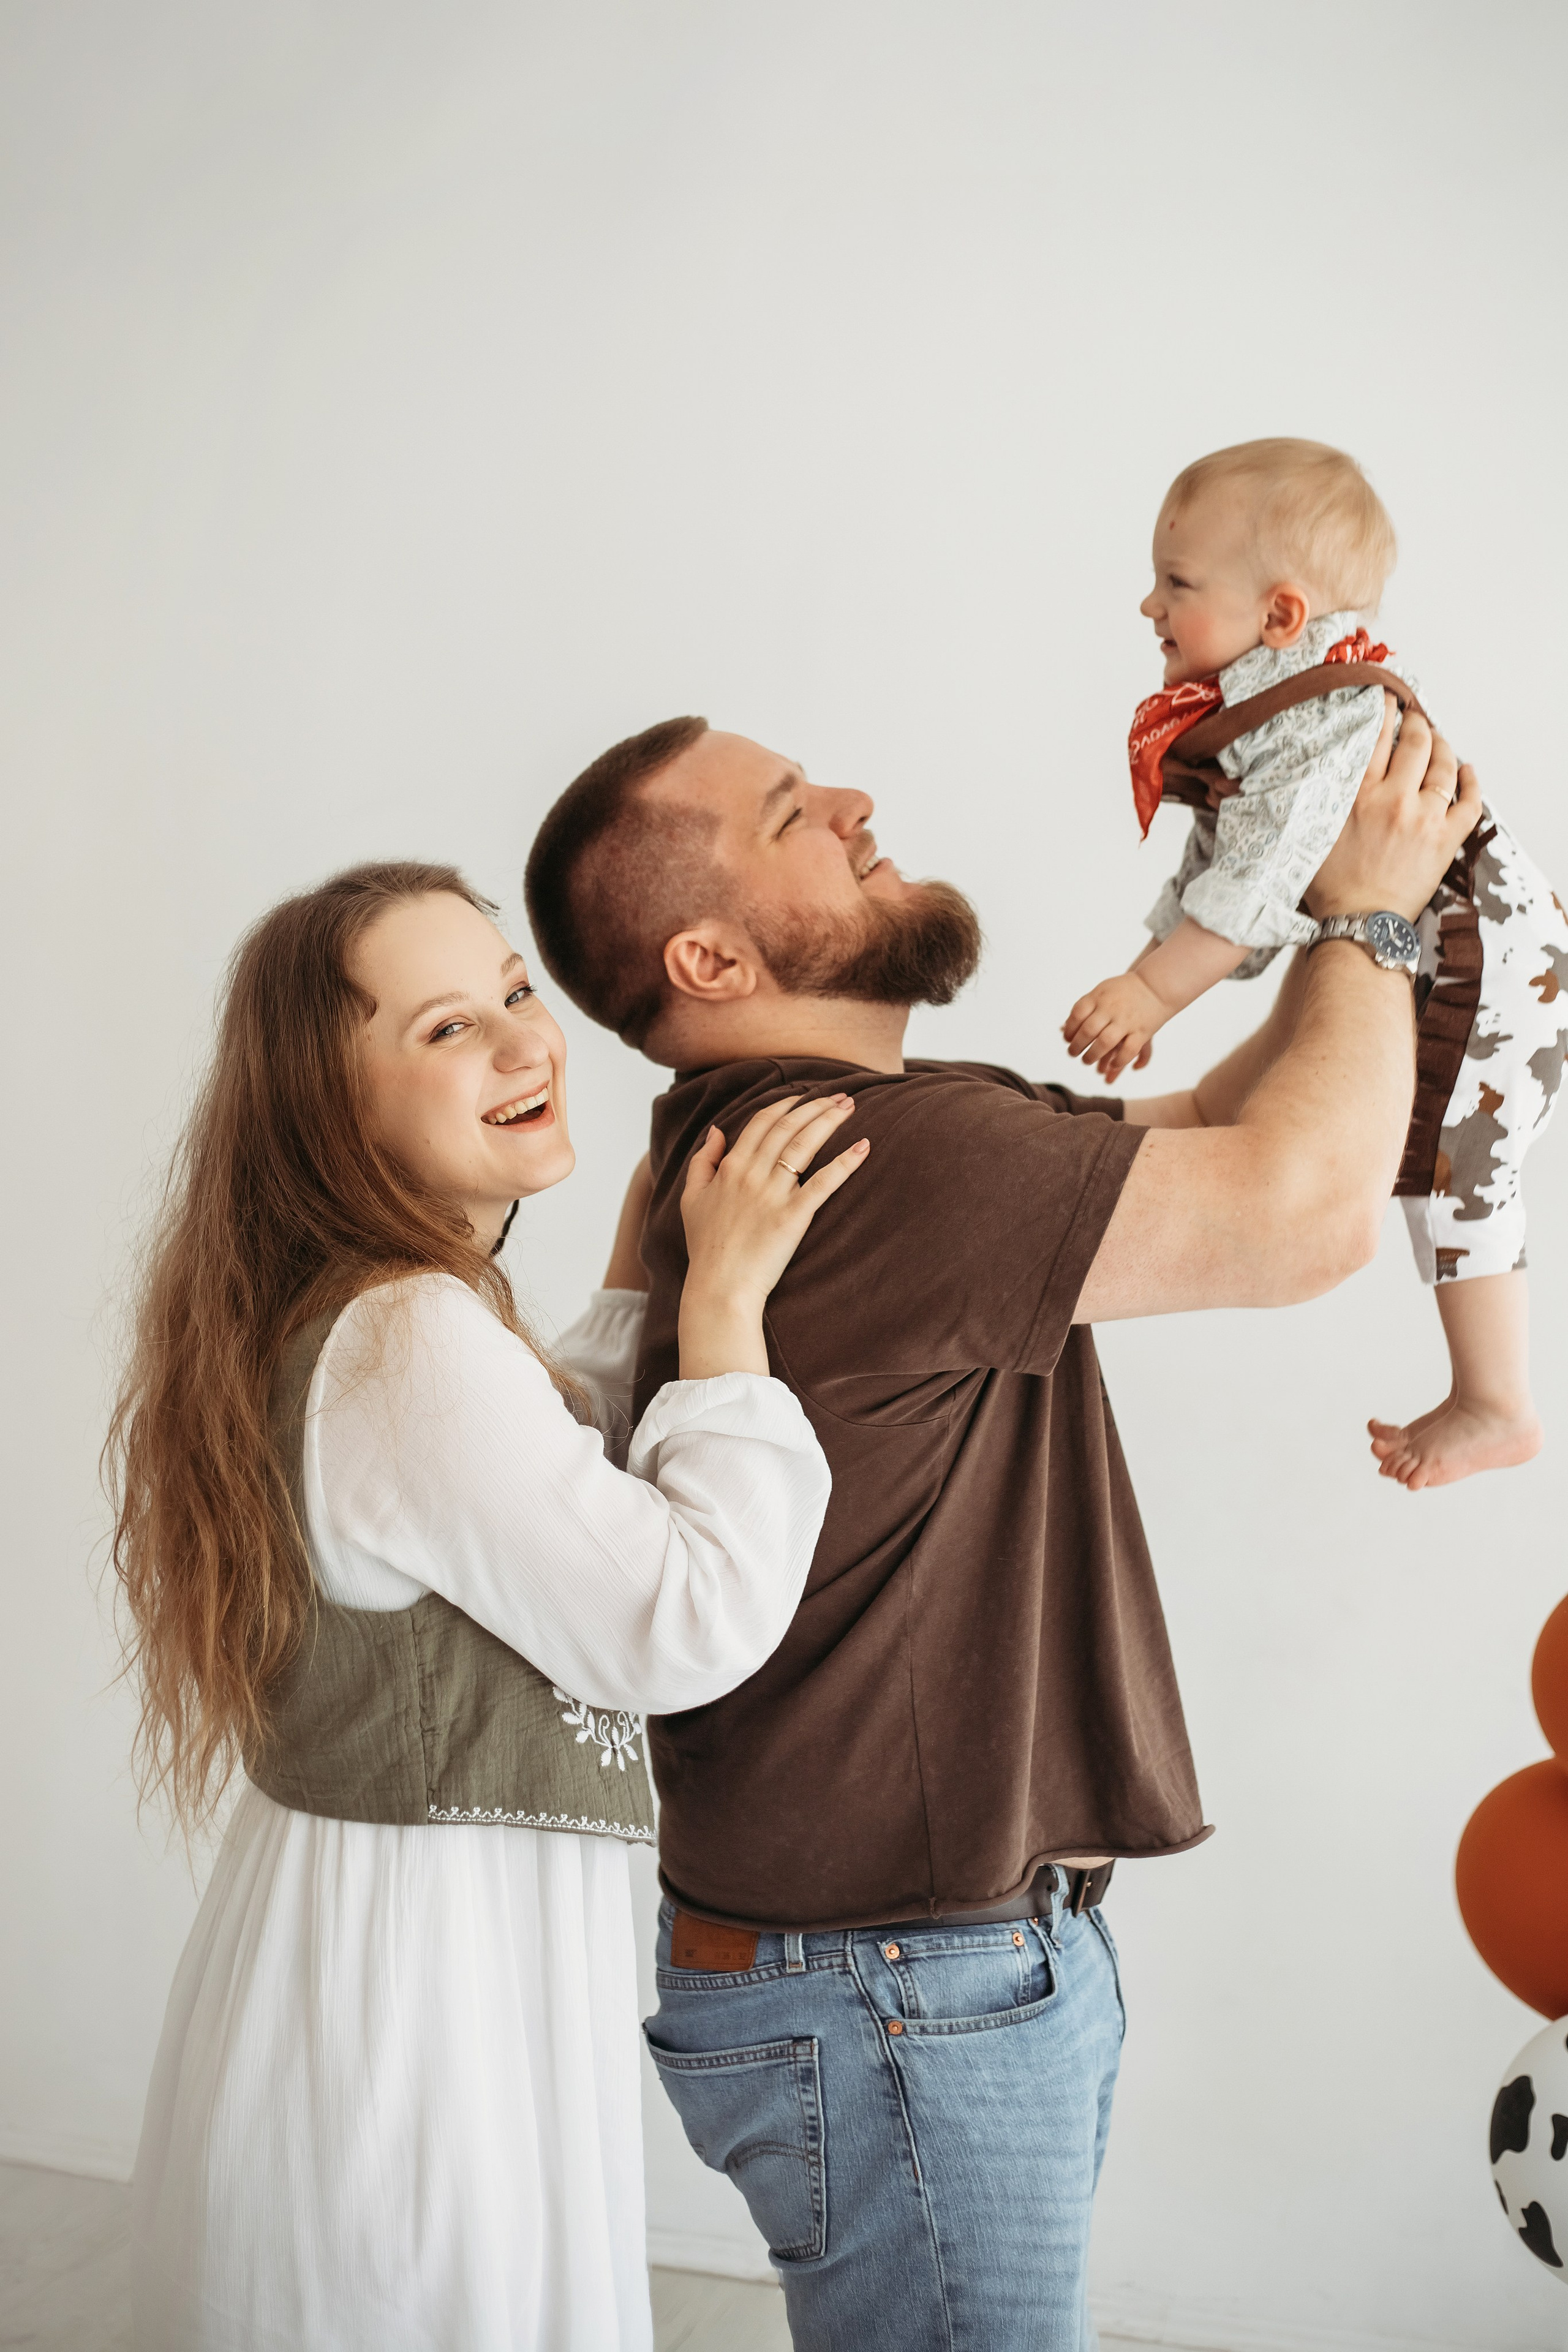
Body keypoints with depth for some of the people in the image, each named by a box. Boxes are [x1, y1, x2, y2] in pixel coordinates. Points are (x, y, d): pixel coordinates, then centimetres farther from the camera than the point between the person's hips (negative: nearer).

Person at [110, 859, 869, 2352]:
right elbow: (693, 1625, -21)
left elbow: (546, 1483, 23)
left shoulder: (358, 1319, 7)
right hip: (417, 1987, -10)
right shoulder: (410, 1344, -25)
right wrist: (725, 1297, -14)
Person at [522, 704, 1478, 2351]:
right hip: (897, 2007, -10)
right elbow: (1301, 1212, -25)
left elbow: (1199, 1148, 14)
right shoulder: (852, 1158, -26)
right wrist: (1371, 910, -9)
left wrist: (1349, 926, 4)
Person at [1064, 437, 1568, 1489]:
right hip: (1401, 973, 10)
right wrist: (1147, 977, 2)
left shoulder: (1331, 714, -29)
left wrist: (1154, 990, -31)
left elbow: (1263, 880, -34)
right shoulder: (1243, 712, 4)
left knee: (1450, 1175, -5)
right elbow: (1211, 870, 10)